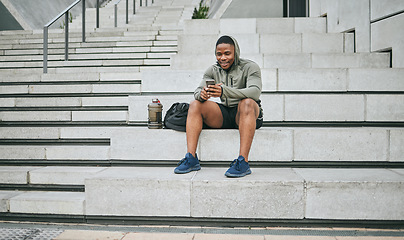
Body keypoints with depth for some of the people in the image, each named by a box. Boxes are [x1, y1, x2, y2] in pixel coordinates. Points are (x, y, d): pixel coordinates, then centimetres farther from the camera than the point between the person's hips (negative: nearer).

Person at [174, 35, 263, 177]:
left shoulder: (250, 67, -6)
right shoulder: (213, 70, 8)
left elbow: (255, 92, -24)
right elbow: (197, 92, -1)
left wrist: (224, 91, -38)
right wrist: (202, 94, -28)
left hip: (249, 113, -4)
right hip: (225, 115, 4)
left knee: (247, 102, -36)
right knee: (195, 104, -15)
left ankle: (243, 162, -41)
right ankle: (191, 159, -23)